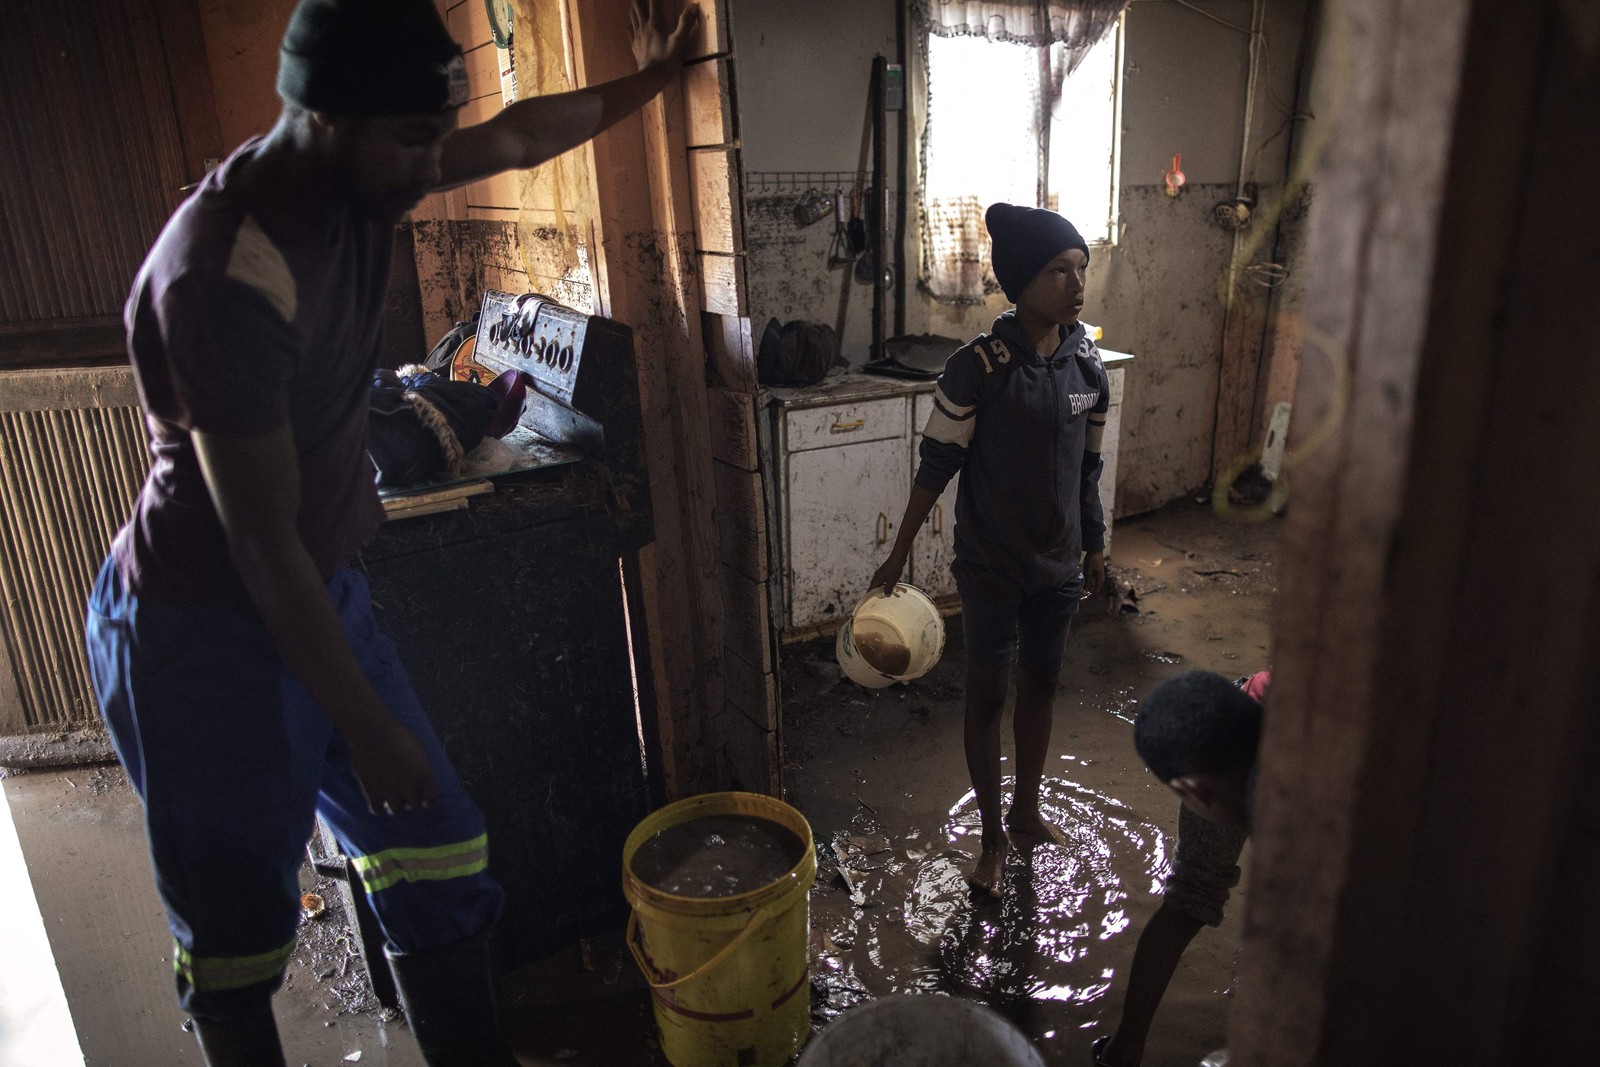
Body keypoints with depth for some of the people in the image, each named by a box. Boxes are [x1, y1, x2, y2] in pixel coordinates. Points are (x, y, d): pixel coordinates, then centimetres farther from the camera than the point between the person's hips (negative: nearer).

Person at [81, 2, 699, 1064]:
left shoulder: (357, 178, -3)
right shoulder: (225, 277, -28)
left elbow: (515, 137, 15)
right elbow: (263, 546, -23)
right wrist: (367, 729, -15)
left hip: (323, 594, 8)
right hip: (203, 632, -7)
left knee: (443, 868, 12)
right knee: (239, 942, 10)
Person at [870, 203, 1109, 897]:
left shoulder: (1086, 364, -1)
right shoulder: (976, 369, -18)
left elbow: (1086, 466, 9)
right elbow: (937, 466, -12)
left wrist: (1094, 546, 16)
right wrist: (898, 555, -9)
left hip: (1058, 564, 5)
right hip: (991, 567, -5)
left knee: (1040, 685, 19)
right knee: (987, 695, 9)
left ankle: (1026, 809, 41)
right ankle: (992, 834, 27)